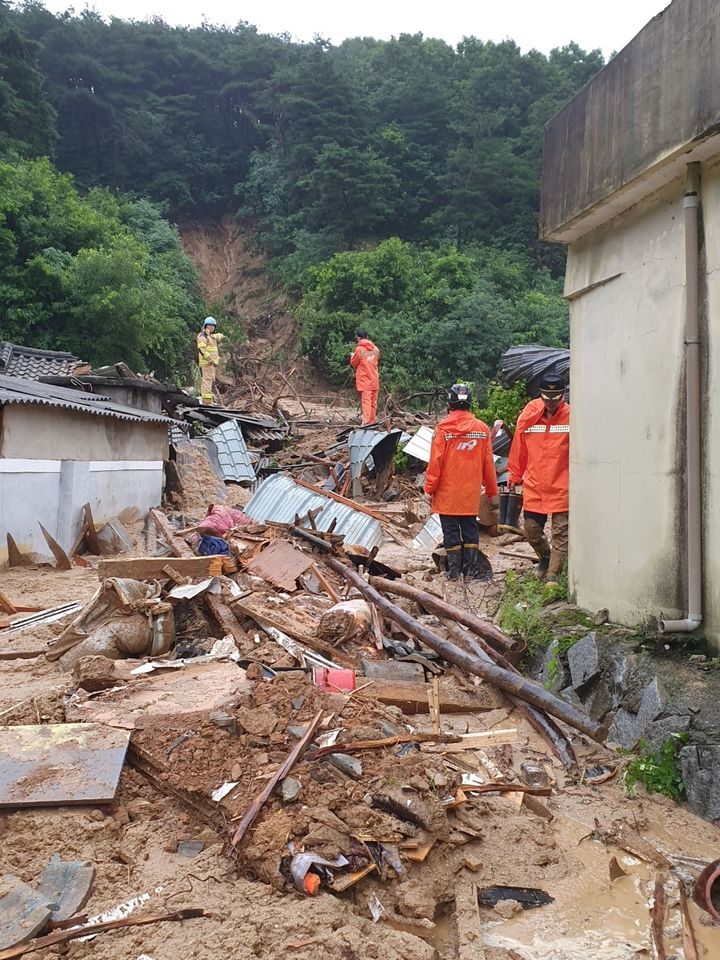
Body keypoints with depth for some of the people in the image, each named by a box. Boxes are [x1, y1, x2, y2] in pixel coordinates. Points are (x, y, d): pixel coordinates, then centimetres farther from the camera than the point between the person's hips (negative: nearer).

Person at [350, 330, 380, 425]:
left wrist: (352, 356, 17)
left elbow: (353, 364, 0)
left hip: (364, 380, -5)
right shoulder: (375, 349, 7)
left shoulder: (359, 349, -9)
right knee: (373, 402, 10)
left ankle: (366, 423, -16)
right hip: (374, 380, 5)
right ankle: (372, 422, 15)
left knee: (366, 402, -9)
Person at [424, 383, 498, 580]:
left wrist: (430, 487, 0)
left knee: (450, 531, 7)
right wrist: (491, 489, 14)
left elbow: (436, 462, -11)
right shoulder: (482, 428, -2)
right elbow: (488, 462, 4)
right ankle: (472, 569, 15)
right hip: (471, 492, 3)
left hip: (447, 492, -3)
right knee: (470, 529, 13)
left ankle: (454, 570, 12)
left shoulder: (443, 429, -12)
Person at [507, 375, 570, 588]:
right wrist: (514, 476, 12)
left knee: (560, 532, 1)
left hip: (562, 486, -3)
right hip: (534, 485, 3)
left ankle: (553, 574, 10)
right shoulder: (528, 416, -1)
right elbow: (519, 448, 7)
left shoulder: (571, 416, -8)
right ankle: (545, 557, 37)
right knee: (531, 529, 10)